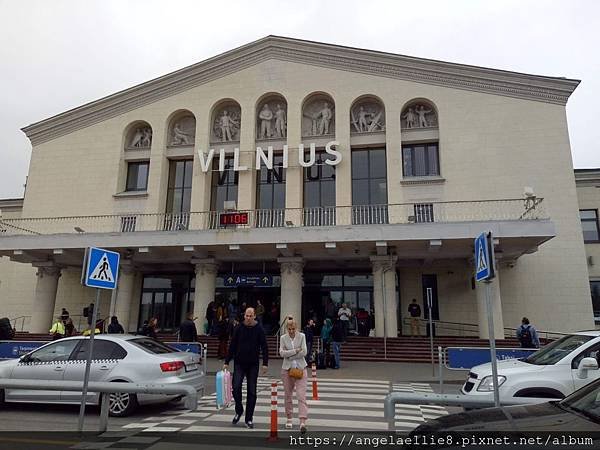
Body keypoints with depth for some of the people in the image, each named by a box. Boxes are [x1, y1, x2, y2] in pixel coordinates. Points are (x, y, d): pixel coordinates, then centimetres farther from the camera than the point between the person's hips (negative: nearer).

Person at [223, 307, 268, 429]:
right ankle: (239, 411, 17)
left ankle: (249, 419, 14)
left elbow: (264, 347, -2)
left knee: (252, 392, 3)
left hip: (253, 365, 0)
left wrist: (265, 363, -10)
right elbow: (232, 346, 4)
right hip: (239, 364, 1)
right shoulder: (239, 328, 0)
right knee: (236, 388, -9)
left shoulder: (259, 329, -3)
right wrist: (227, 362, 2)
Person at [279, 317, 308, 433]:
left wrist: (289, 355, -9)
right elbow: (281, 353, -10)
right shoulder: (283, 338, 1)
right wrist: (296, 351, -15)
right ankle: (289, 419, 28)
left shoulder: (302, 336, -1)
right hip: (287, 369, 2)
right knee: (288, 395, 12)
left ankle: (303, 422, -14)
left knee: (301, 395, -11)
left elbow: (304, 352, -10)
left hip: (300, 368, -2)